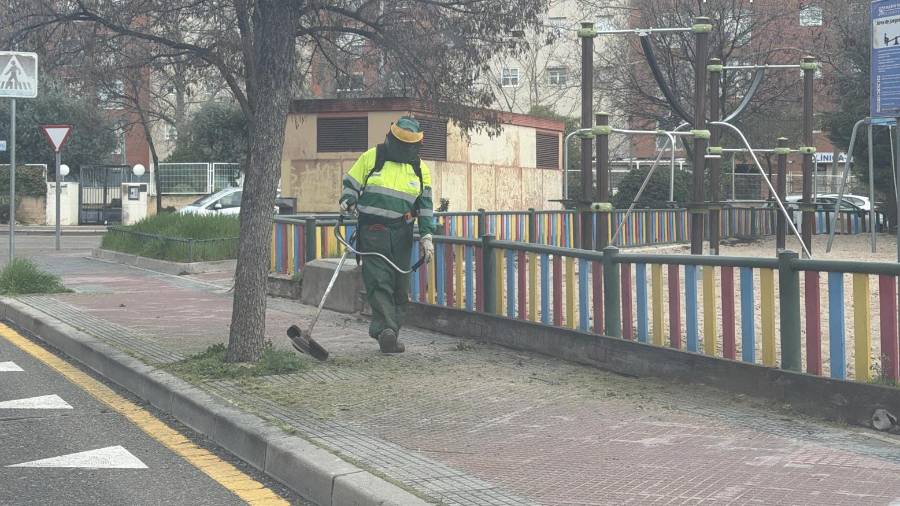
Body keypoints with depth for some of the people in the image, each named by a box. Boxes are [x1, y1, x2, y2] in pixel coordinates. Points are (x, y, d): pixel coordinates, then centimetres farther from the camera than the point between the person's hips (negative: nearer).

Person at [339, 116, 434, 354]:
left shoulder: (420, 169, 10)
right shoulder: (371, 158, 2)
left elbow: (425, 204, 12)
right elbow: (351, 183, 10)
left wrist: (426, 236, 4)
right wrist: (347, 202, -11)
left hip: (402, 234, 4)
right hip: (373, 230, -4)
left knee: (400, 285, 4)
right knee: (379, 281, -14)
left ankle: (383, 329, 13)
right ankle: (387, 329, -18)